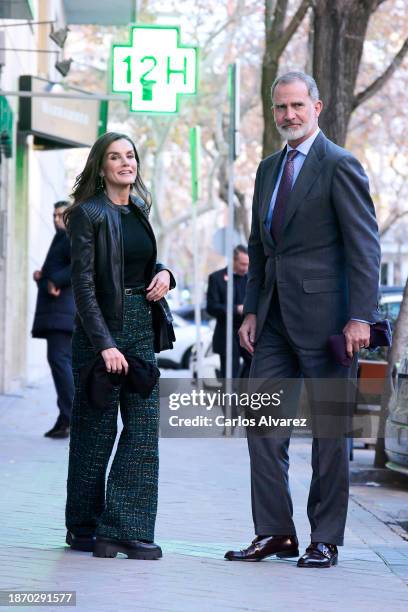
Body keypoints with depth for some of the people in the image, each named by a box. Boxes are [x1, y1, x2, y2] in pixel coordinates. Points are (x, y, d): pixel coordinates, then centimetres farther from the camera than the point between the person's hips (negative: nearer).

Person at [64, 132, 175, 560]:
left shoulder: (138, 211, 13)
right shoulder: (89, 213, -7)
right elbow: (83, 283, -12)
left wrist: (164, 273, 3)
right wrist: (105, 344, -19)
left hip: (141, 330, 6)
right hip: (100, 330, -6)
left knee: (144, 429, -2)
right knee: (96, 432, 1)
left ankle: (126, 529, -1)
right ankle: (85, 530, 12)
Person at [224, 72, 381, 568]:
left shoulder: (339, 165, -6)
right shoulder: (269, 169, 17)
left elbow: (364, 246, -11)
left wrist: (360, 316, -17)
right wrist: (252, 310, 12)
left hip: (323, 315, -7)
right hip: (275, 318, 7)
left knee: (329, 430, 1)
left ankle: (325, 540, 8)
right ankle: (274, 533, 11)